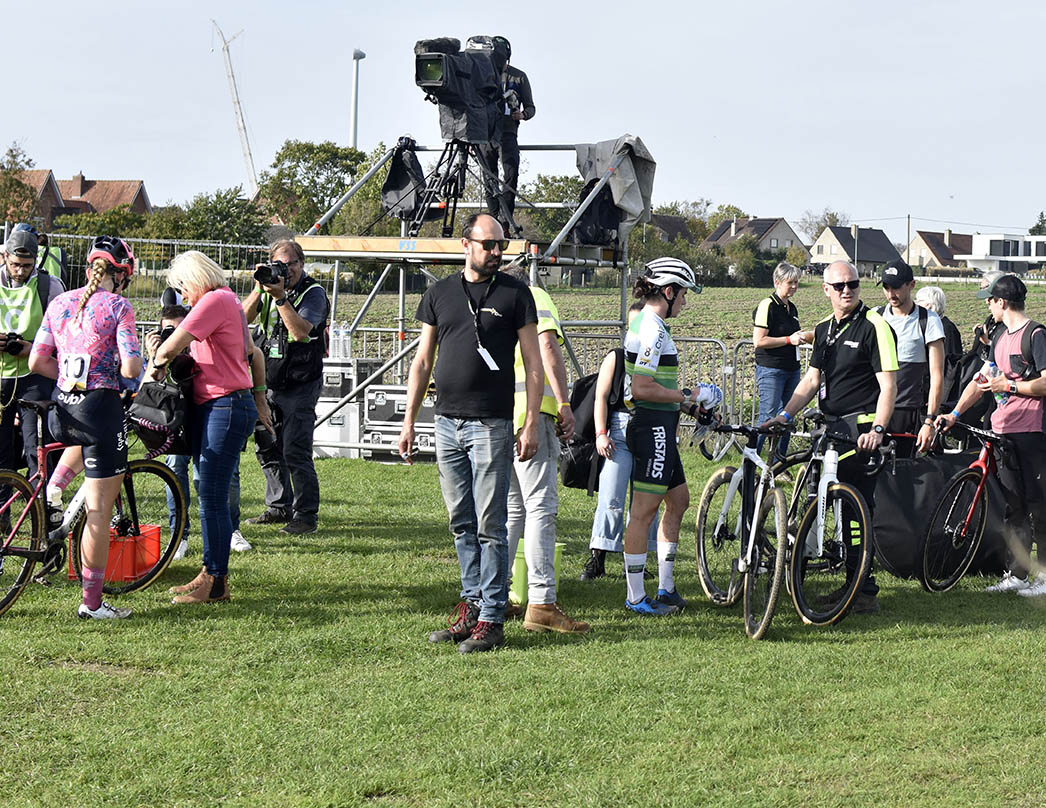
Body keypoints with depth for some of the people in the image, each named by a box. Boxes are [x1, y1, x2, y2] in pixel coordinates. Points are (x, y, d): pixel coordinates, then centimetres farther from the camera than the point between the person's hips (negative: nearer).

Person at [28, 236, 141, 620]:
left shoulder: (58, 303, 7)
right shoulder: (118, 307, -8)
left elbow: (37, 362, 7)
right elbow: (130, 369, -15)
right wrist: (142, 360, 7)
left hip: (62, 413, 6)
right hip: (100, 407, -6)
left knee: (82, 439, 44)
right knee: (99, 512, -1)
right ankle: (92, 603, 1)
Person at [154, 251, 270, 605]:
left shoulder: (216, 300, -14)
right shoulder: (228, 301, 19)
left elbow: (174, 344, -18)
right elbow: (254, 354, 25)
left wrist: (156, 364, 1)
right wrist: (260, 399, 26)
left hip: (226, 409, -11)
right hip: (210, 409, 11)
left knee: (212, 499, -9)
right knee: (211, 497, 12)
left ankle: (216, 583, -4)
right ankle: (211, 574, 18)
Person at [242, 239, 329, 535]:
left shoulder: (314, 294, -8)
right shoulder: (271, 286, 9)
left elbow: (300, 330, -23)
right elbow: (243, 318, 1)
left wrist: (280, 297, -27)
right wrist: (259, 289, -12)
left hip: (300, 386, -7)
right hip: (269, 383, 7)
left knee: (295, 452, -11)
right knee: (267, 448, 11)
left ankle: (306, 516, -4)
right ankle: (279, 508, 24)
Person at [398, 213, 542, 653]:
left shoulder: (515, 294, 1)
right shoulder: (439, 294, 11)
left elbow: (533, 363, 0)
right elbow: (422, 361, 15)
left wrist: (531, 425, -7)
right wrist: (408, 422, 10)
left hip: (491, 424, -4)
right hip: (447, 423, 4)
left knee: (490, 525, -5)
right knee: (461, 524, 9)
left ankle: (491, 619, -3)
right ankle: (471, 604, 17)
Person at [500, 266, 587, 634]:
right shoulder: (534, 297, 6)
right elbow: (547, 344, -12)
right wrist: (564, 403, -14)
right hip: (530, 411, -7)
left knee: (512, 508, 16)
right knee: (540, 507, -9)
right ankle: (542, 603, -14)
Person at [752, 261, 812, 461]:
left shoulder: (791, 308, 15)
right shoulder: (767, 306, -10)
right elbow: (759, 341, -17)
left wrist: (801, 337, 9)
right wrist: (789, 339, -17)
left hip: (791, 369, 8)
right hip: (770, 370, -8)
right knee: (767, 419, -12)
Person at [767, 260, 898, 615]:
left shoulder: (874, 326, -9)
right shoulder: (824, 328, 15)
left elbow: (888, 385, -13)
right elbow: (812, 379, 19)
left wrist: (877, 430, -24)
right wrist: (785, 415, 8)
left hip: (862, 429, -8)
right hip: (833, 427, 8)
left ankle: (865, 591, -6)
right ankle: (852, 583, 17)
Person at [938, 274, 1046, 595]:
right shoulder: (1000, 338, 18)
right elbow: (982, 380, 21)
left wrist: (1009, 385, -18)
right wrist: (954, 414, 13)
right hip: (1004, 431, 8)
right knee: (1012, 506, 9)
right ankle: (1016, 575, 13)